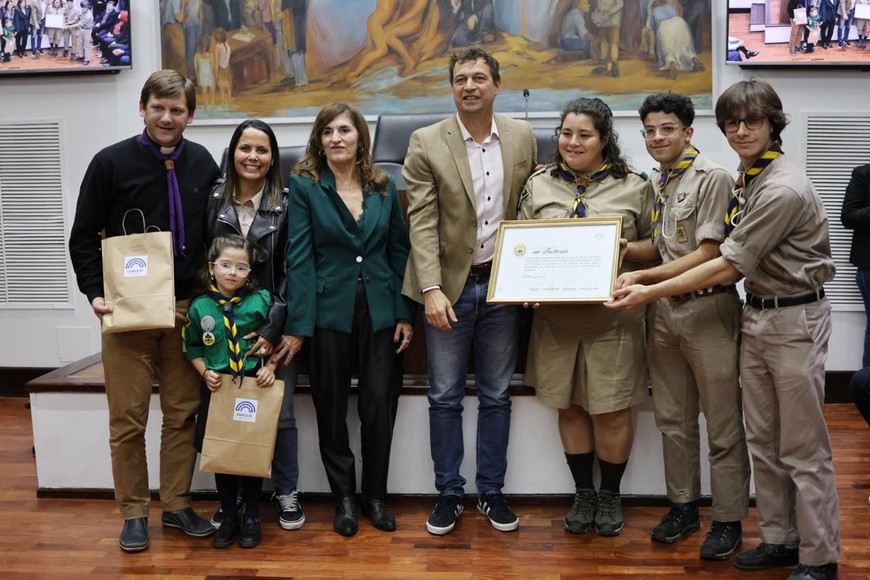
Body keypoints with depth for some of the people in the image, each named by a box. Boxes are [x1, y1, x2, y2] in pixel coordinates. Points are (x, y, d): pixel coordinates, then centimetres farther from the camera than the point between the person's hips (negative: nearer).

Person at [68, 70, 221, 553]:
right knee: (128, 419, 3)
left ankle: (177, 504, 22)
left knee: (183, 413, 8)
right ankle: (134, 513, 17)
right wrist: (96, 293, -11)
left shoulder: (204, 164, 5)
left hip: (186, 309, 3)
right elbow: (83, 238, 0)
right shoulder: (112, 163, -4)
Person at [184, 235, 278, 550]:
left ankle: (251, 517, 22)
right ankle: (228, 516, 24)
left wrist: (269, 368, -11)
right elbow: (193, 348, 7)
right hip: (218, 389, 1)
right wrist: (204, 372, -8)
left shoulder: (261, 300, -7)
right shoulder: (200, 306, -4)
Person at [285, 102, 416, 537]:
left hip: (380, 312, 2)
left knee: (380, 404, 5)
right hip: (330, 312, -2)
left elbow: (400, 252, 7)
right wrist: (297, 324, -12)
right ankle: (343, 497, 23)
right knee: (332, 408, 7)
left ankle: (375, 495, 21)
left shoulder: (384, 186, 7)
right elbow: (299, 258, -7)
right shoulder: (304, 186, -2)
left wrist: (405, 314, 0)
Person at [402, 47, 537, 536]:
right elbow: (422, 222, -10)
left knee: (497, 395, 11)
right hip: (450, 285, -2)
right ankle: (449, 493, 21)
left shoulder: (523, 137, 3)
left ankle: (492, 491, 25)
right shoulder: (427, 143, -6)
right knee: (445, 397, 7)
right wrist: (432, 289, -18)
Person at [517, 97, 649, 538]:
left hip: (612, 318, -2)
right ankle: (583, 493, 29)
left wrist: (628, 249, -11)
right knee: (570, 407, 13)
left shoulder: (633, 186, 0)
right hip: (555, 317, 3)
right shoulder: (539, 185, 5)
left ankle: (610, 495, 26)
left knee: (611, 413, 4)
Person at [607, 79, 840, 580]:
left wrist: (651, 293, -17)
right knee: (763, 441, 13)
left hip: (795, 319, -8)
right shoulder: (748, 178, 8)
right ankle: (779, 539, 26)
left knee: (803, 448, 1)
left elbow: (730, 265, -20)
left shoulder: (783, 189, -20)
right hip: (756, 314, 8)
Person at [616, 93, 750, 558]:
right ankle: (683, 506, 29)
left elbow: (708, 255, -16)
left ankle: (728, 520, 16)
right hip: (663, 310, 7)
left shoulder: (712, 179, -11)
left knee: (722, 424, 3)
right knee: (673, 419, 15)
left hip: (707, 308, -7)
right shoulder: (653, 184, 11)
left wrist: (643, 277, -20)